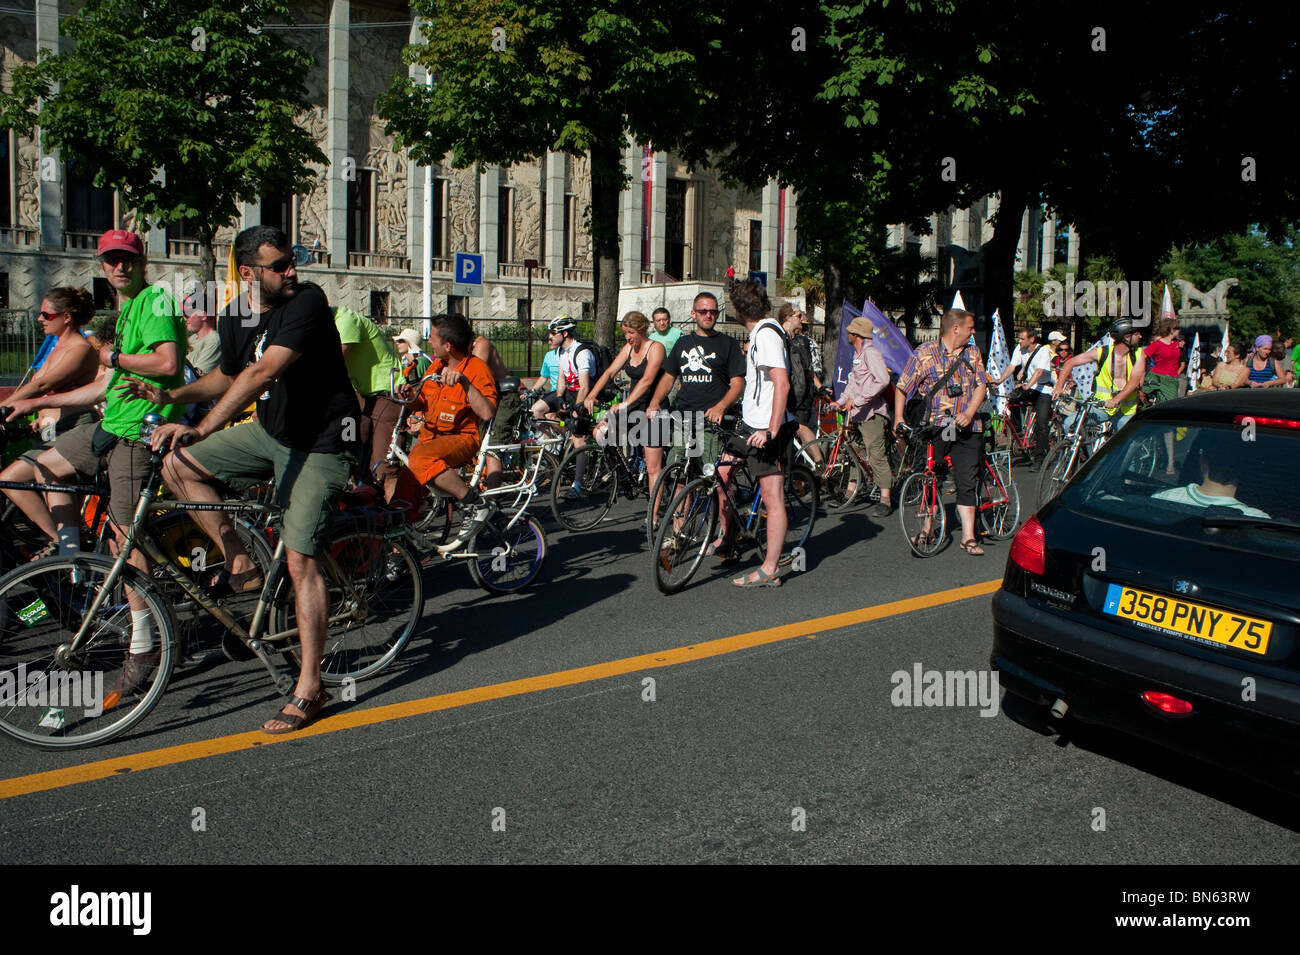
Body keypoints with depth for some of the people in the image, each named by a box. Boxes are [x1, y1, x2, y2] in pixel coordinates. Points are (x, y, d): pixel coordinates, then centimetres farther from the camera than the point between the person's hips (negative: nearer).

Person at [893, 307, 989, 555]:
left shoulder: (973, 353, 11)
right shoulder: (924, 353, 0)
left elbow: (981, 385, 5)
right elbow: (902, 388, 2)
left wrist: (969, 414, -11)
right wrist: (898, 418, -7)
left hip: (967, 428, 2)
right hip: (935, 426, -2)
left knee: (967, 482, -1)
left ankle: (968, 537, 4)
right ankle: (928, 527, 22)